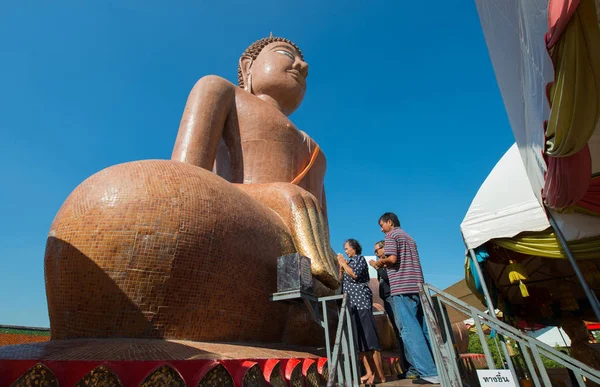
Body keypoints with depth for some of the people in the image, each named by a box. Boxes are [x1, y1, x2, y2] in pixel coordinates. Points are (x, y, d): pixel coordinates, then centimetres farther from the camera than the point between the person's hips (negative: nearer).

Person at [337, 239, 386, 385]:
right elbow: (342, 281, 19)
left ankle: (380, 374, -8)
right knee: (357, 339, 5)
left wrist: (343, 263, -4)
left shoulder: (360, 259, 2)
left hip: (360, 301, -8)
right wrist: (341, 267, 9)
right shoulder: (348, 262, 21)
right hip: (350, 303, 8)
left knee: (369, 337, -10)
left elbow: (355, 274, -15)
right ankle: (369, 373, 9)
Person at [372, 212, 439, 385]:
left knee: (409, 329, -5)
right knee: (422, 328, 11)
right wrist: (385, 264, 21)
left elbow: (392, 259, -15)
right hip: (417, 286, 8)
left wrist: (380, 262, 3)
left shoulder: (391, 235, -2)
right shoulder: (408, 237, 23)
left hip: (402, 288, -8)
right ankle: (440, 367, 14)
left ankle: (429, 372, -4)